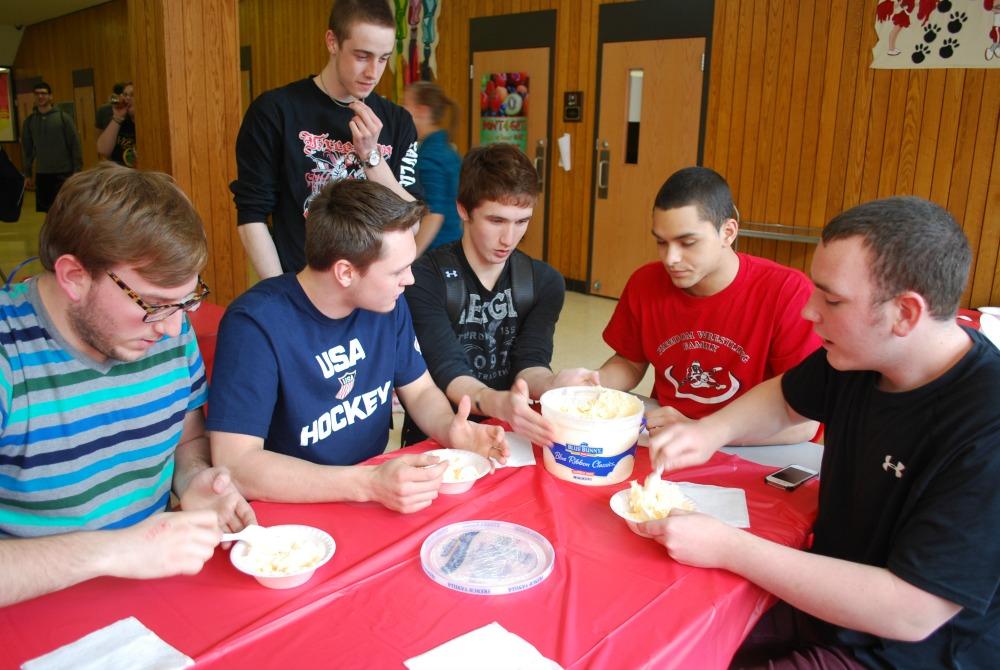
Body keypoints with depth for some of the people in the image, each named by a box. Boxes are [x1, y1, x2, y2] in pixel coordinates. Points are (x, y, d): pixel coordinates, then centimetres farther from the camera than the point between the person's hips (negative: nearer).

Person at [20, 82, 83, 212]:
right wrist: (27, 174, 10)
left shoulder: (63, 117, -3)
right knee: (48, 211, 7)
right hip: (42, 174, 3)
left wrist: (77, 171, -8)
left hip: (63, 173, -3)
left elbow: (75, 145, -4)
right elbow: (27, 149, 12)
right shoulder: (29, 121, 7)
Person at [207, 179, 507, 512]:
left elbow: (421, 391, 9)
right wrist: (369, 484, -31)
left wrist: (449, 429, -12)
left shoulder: (388, 302, -3)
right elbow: (235, 464, -24)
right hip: (294, 515, -4)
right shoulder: (256, 323, -20)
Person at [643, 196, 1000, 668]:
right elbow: (785, 398, 13)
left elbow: (910, 614, -31)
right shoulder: (858, 353, -7)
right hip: (825, 593, 7)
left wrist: (729, 548, -28)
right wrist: (712, 430, -9)